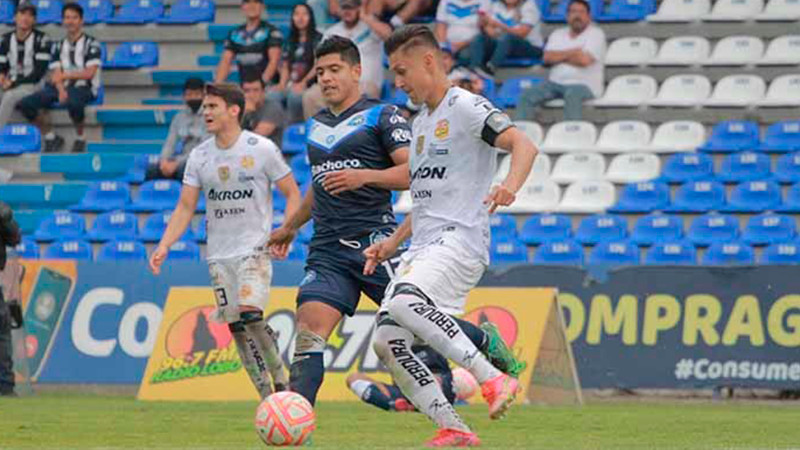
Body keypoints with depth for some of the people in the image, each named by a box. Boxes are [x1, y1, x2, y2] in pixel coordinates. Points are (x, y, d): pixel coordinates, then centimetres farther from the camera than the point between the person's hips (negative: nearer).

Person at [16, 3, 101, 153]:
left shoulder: (91, 44, 2)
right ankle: (50, 137, -1)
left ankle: (80, 139, -17)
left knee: (73, 103, -44)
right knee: (25, 104, -17)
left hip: (83, 88, -5)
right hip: (62, 87, 5)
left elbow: (89, 73, -8)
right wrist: (61, 90, -15)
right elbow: (55, 75, 6)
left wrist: (65, 75, -5)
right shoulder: (58, 46, 16)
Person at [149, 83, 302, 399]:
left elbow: (292, 194, 0)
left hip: (254, 246, -5)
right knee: (235, 326, 2)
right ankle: (268, 397, 9)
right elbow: (185, 207, 7)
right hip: (218, 254, 5)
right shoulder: (200, 156, 6)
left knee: (250, 312, -24)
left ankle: (280, 380, -8)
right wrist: (164, 246, -6)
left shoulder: (262, 149, -6)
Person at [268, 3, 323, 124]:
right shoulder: (290, 41, 24)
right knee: (271, 96, -27)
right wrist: (282, 84, 1)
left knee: (294, 96, -38)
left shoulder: (318, 39, 7)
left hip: (309, 84, -5)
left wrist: (304, 83, -14)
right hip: (291, 83, 5)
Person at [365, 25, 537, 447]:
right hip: (422, 247, 9)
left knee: (402, 302, -34)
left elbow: (523, 145, -18)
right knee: (387, 342, -3)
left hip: (460, 241, -9)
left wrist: (510, 185, -38)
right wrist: (392, 243, 22)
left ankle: (493, 379, -30)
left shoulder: (466, 107, -4)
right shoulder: (420, 122, 23)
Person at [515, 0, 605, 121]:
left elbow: (584, 60, -15)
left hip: (584, 85, -5)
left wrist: (560, 56, 0)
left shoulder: (596, 34, -1)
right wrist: (571, 52, -9)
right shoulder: (558, 34, 16)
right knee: (527, 95, -15)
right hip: (555, 83, 5)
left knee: (572, 95, -40)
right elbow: (547, 57, 0)